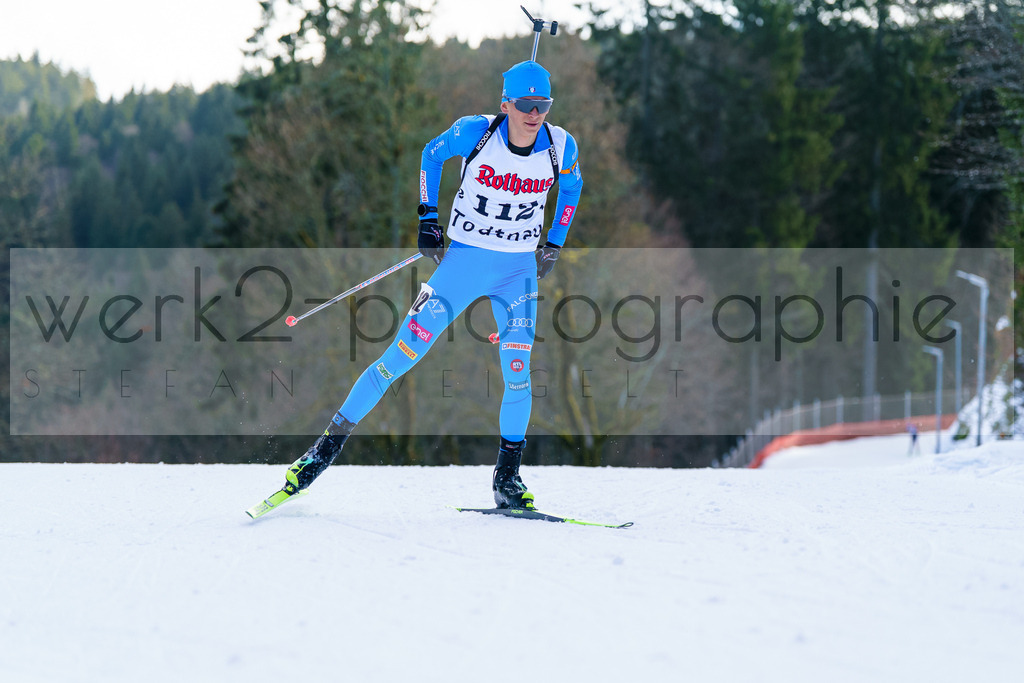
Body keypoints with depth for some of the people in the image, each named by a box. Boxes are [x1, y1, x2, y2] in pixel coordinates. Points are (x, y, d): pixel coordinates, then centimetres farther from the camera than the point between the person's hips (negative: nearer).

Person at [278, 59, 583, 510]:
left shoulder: (561, 147, -9)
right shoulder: (475, 133, -15)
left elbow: (571, 185, 15)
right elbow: (432, 154, 6)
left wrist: (554, 244, 13)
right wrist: (427, 219, 4)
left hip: (520, 271, 2)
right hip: (464, 259, -1)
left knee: (517, 374, -11)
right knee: (401, 357, -6)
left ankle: (507, 477, 5)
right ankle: (331, 443, 4)